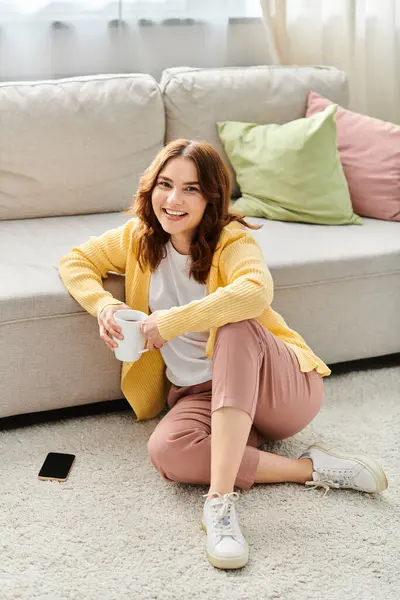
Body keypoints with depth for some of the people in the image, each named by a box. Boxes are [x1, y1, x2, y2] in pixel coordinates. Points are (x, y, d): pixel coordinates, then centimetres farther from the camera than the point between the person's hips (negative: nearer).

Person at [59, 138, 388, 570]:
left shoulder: (232, 241, -13)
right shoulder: (139, 237, 4)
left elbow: (257, 292, -35)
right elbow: (75, 262, 12)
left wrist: (172, 321, -32)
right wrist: (103, 305, -8)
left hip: (282, 389, -3)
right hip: (198, 395, 4)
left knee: (235, 324, -37)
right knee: (166, 450, -31)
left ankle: (220, 499, -42)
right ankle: (310, 468, -19)